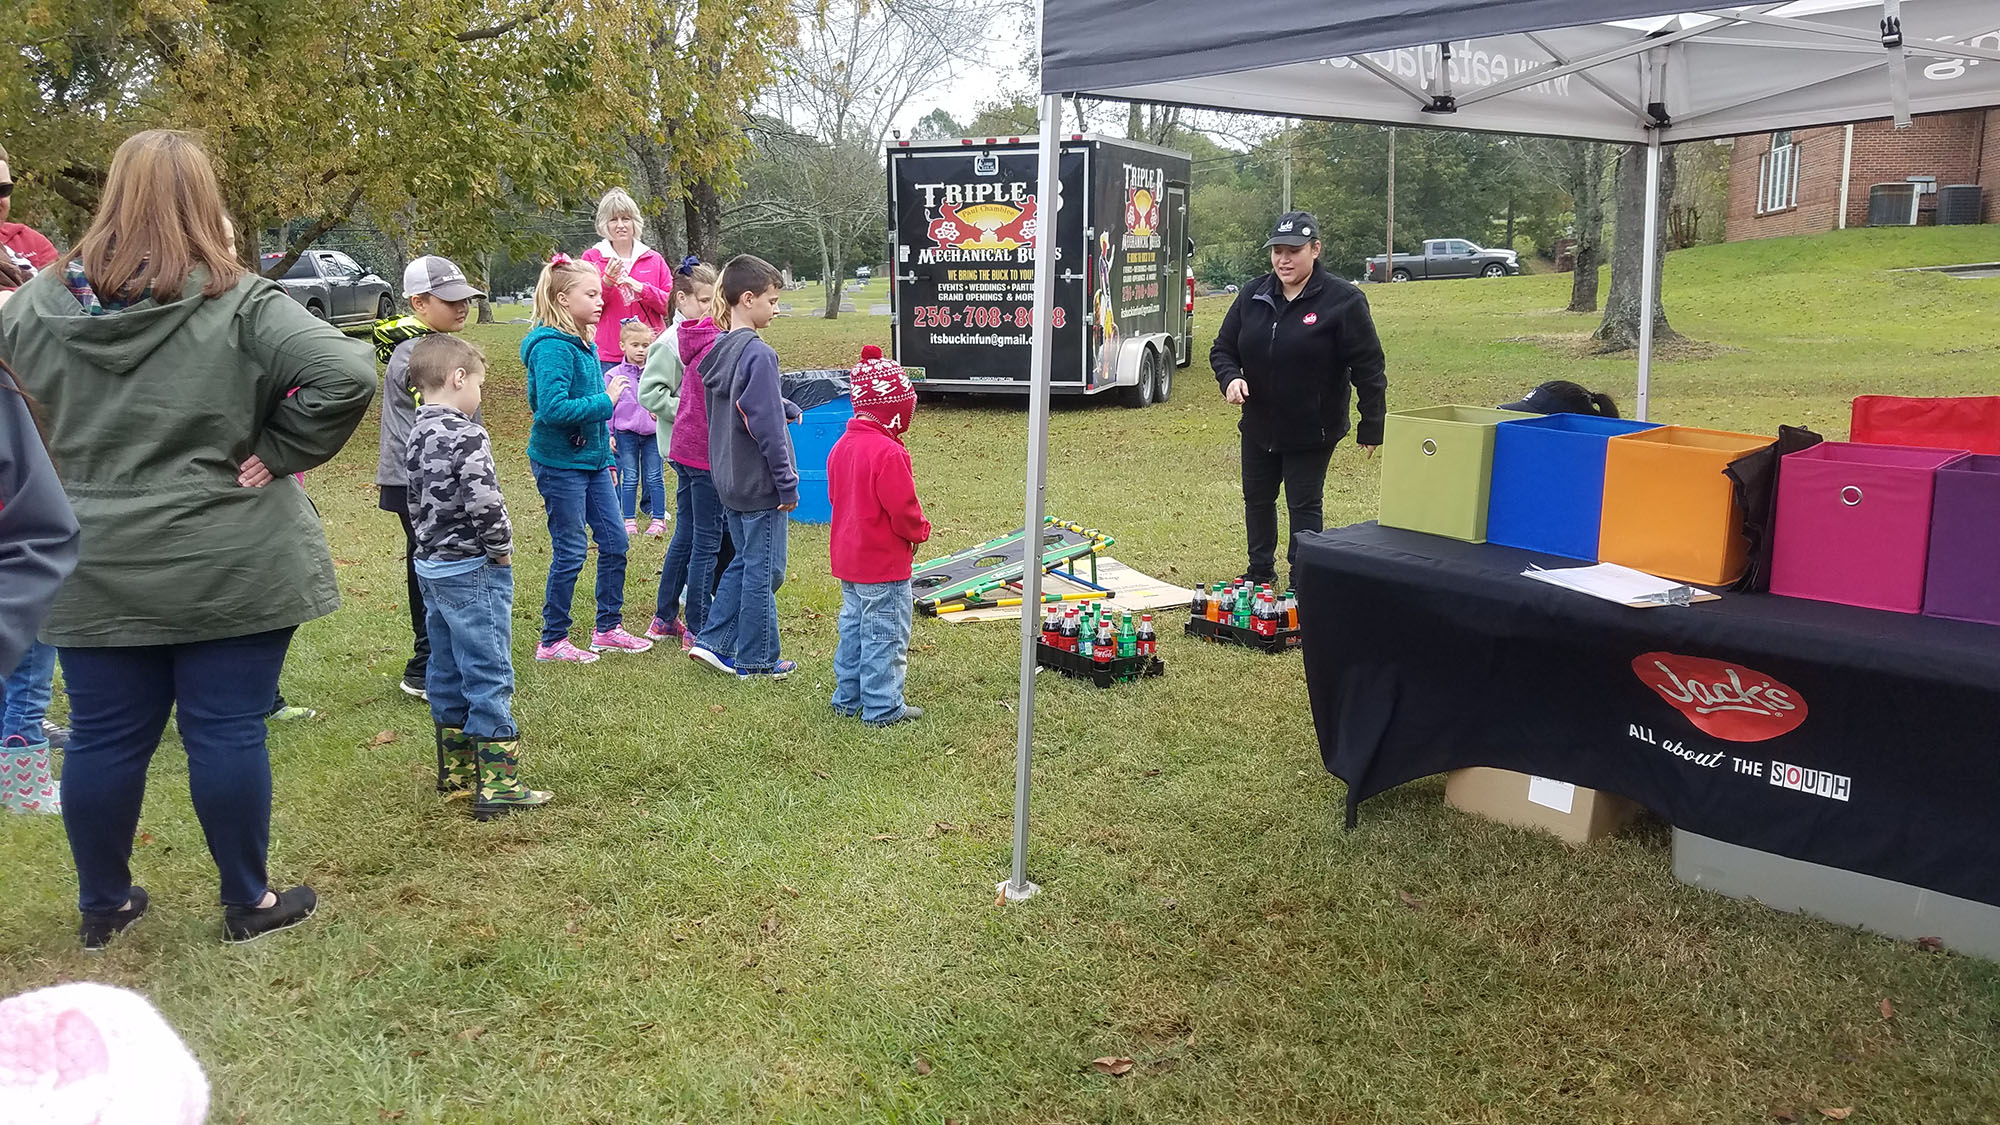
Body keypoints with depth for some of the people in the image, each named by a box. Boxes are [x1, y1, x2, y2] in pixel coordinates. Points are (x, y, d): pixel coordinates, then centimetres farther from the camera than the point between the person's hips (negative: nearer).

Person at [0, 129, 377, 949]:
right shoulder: (239, 306, -12)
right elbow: (346, 375, -22)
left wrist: (88, 462, 15)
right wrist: (282, 452, -11)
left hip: (96, 574, 4)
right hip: (230, 571, -4)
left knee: (103, 738, 13)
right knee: (227, 733, 5)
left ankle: (103, 905, 29)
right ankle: (247, 903, 18)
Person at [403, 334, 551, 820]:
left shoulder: (416, 436, 8)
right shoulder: (468, 437, -18)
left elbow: (416, 502, 13)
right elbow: (484, 504, -25)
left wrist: (434, 545, 15)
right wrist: (502, 551, -12)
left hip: (432, 568, 9)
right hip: (473, 571, -9)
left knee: (447, 672, 16)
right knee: (490, 677, -4)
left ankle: (456, 771, 27)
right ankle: (497, 786, -2)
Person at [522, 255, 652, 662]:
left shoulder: (581, 343, 9)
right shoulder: (551, 347, -20)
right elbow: (552, 408, -29)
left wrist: (602, 436, 20)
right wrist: (605, 402, -22)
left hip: (590, 458, 9)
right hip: (559, 463, -9)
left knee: (615, 541, 12)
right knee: (571, 551, -1)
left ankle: (608, 628, 25)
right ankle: (552, 641, 13)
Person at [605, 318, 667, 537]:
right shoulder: (613, 375, -2)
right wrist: (608, 434, -1)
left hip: (653, 432, 1)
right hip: (626, 433, -1)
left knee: (654, 477, 6)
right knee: (630, 478, 6)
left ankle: (659, 519, 16)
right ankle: (630, 521, 15)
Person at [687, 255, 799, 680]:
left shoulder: (715, 351, 7)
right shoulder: (758, 354, -19)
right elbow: (767, 427, -20)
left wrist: (785, 406, 12)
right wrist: (788, 484, -15)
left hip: (729, 481, 8)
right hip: (760, 484, -8)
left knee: (744, 562, 20)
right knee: (763, 570, 3)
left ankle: (713, 641, 18)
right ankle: (757, 659, 13)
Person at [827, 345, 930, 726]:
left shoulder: (842, 445, 6)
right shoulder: (888, 452, -23)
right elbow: (903, 509, -24)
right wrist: (919, 531, -3)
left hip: (848, 559, 9)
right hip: (884, 564, -9)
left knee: (853, 628, 19)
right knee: (885, 636, 1)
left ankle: (848, 697, 28)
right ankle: (882, 707, 8)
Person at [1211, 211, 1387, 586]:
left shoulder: (1343, 301, -15)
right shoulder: (1254, 295, 0)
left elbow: (1368, 368, -13)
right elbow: (1223, 348, 8)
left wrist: (1371, 429, -13)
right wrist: (1230, 378, -15)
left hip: (1312, 431, -6)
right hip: (1259, 426, 6)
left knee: (1304, 506, 1)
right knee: (1257, 500, 17)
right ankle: (1260, 572, 36)